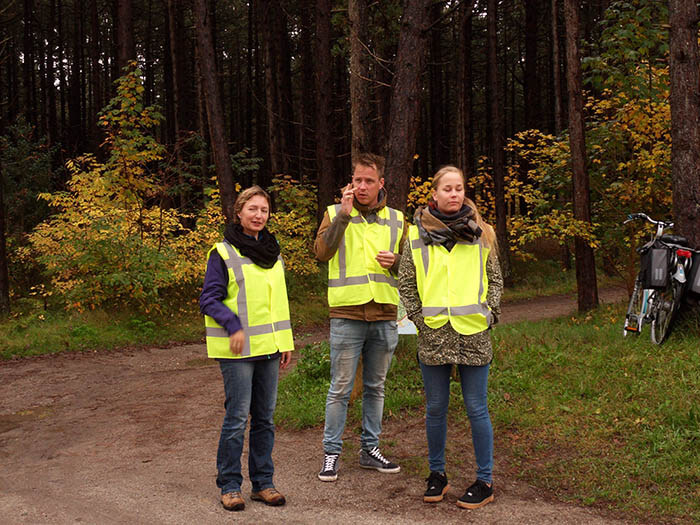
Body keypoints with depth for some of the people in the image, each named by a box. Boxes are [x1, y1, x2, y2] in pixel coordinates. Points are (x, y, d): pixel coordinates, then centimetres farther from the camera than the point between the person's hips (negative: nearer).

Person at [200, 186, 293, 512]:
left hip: (268, 348, 6)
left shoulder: (272, 252, 14)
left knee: (265, 417, 10)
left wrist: (286, 341, 15)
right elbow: (209, 300, -8)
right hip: (237, 350, -6)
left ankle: (262, 482, 20)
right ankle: (229, 486, 9)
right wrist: (233, 325, -23)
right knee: (237, 417, -4)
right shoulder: (223, 253, -6)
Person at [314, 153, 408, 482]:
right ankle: (331, 453, 11)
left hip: (384, 316, 3)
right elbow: (321, 252, -14)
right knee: (340, 388, 0)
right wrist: (343, 214, -21)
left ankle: (370, 449, 25)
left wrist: (395, 260, -6)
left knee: (375, 387, 13)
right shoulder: (335, 214, 2)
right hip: (347, 315, -3)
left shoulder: (396, 220, 11)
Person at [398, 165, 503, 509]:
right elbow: (406, 283, 9)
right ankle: (437, 474, 25)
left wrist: (489, 313, 1)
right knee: (435, 408, 10)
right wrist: (419, 317, 1)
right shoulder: (417, 235, 4)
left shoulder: (481, 233, 6)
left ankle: (484, 481, 14)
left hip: (473, 334, -1)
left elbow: (495, 279, 12)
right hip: (433, 335, 1)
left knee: (476, 409, 3)